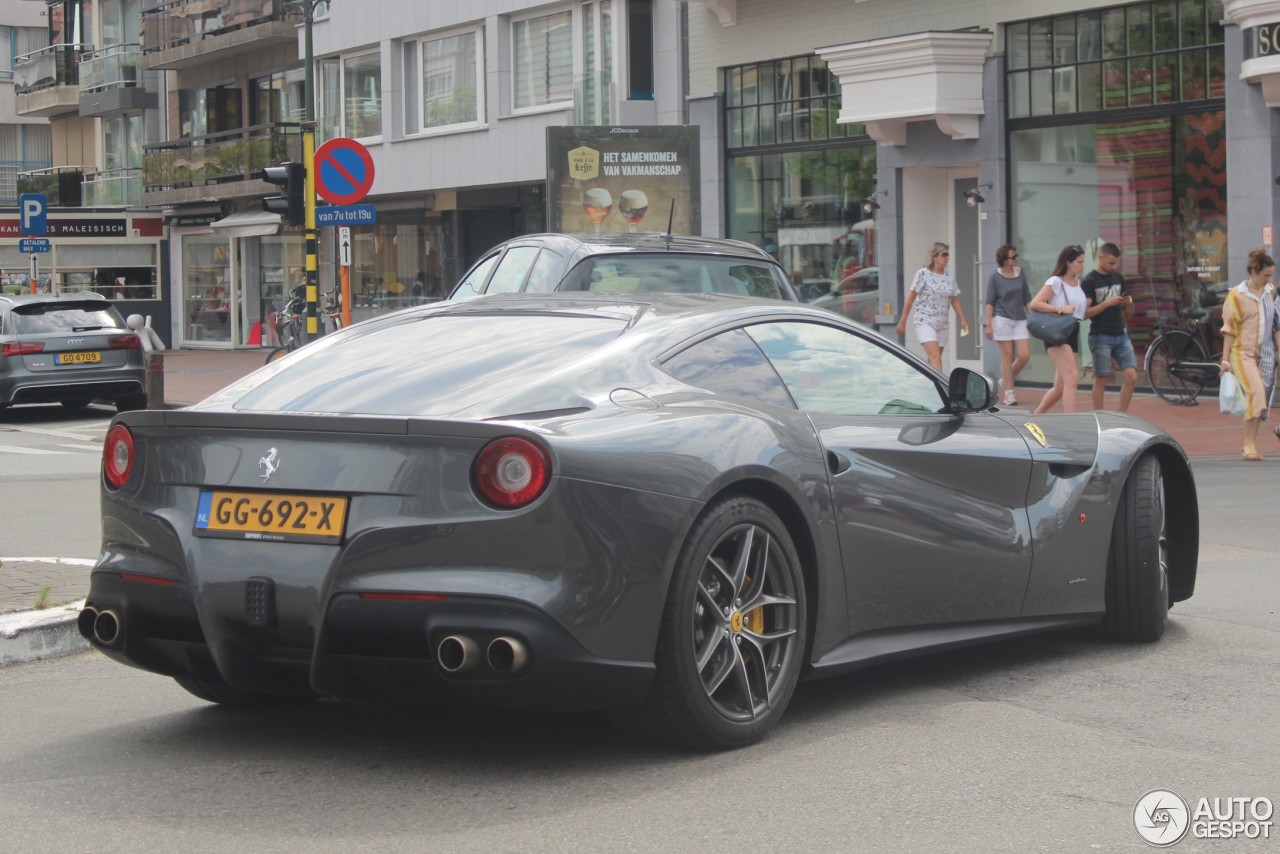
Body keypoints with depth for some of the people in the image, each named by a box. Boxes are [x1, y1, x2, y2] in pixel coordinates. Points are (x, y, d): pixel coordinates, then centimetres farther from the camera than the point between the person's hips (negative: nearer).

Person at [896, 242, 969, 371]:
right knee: (935, 356, -19)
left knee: (932, 360, 8)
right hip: (925, 322, -6)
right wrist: (902, 321, -4)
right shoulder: (923, 274, -5)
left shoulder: (949, 278, 10)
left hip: (942, 324, 6)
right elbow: (910, 299, -3)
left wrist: (963, 320, 5)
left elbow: (955, 301, 15)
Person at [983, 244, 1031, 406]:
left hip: (1020, 320, 4)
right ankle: (1009, 394, 6)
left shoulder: (1020, 273, 7)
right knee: (1007, 356, -1)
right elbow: (990, 302, -2)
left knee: (1025, 355, -6)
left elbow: (1027, 298, 13)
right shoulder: (995, 277, -4)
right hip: (1003, 319, -4)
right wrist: (988, 324, -7)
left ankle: (1006, 381, 19)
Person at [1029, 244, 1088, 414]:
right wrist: (1060, 308, -23)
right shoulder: (1055, 282, -7)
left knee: (1060, 387, 9)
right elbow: (1034, 304, -15)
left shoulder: (1078, 283, 15)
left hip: (1073, 334, 8)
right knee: (1071, 379, -20)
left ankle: (1035, 417, 25)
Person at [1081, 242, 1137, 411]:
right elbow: (1085, 313, -13)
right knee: (1101, 379, -1)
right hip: (1101, 336, -5)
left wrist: (1128, 303, -3)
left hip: (1121, 335, 5)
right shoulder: (1089, 281, -6)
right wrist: (1107, 303, -21)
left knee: (1131, 376, -3)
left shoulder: (1118, 278, 12)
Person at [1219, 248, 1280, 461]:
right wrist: (1225, 359, -7)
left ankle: (1250, 447, 10)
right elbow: (1229, 329, -4)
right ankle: (1250, 445, -19)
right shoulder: (1236, 295, -5)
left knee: (1260, 400, 3)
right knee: (1255, 392, -22)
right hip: (1243, 353, -5)